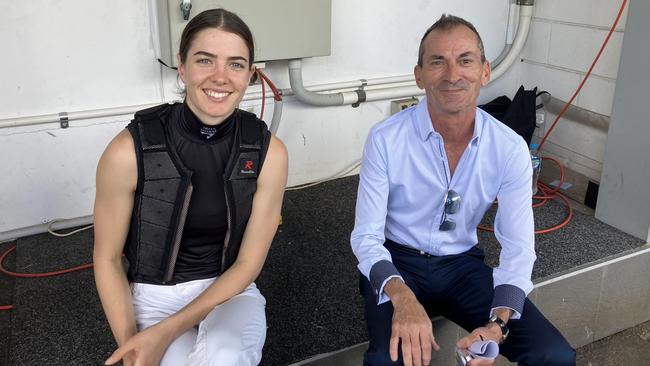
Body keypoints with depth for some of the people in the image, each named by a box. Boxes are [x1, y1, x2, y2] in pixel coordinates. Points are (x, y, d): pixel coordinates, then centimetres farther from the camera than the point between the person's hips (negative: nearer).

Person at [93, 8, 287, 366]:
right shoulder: (128, 152, -17)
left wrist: (166, 333, -17)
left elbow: (248, 263, -9)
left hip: (229, 291, 0)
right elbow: (108, 258, -4)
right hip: (155, 295, 0)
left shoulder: (268, 152, -13)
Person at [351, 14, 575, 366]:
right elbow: (366, 236, -15)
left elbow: (518, 248, -9)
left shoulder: (511, 149, -11)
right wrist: (402, 297, -35)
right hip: (397, 262, -2)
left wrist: (498, 324, -26)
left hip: (463, 264, 3)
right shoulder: (385, 139, -18)